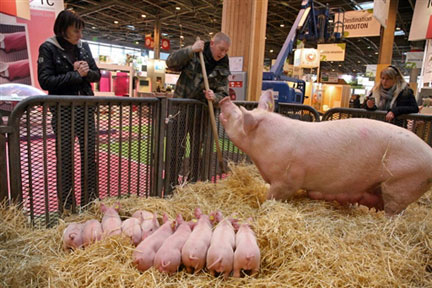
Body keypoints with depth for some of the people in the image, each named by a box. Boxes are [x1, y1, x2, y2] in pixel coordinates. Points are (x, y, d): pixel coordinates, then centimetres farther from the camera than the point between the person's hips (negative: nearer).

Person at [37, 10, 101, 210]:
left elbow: (97, 74, 12)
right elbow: (45, 81, -12)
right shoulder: (48, 48, -5)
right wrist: (76, 75, -15)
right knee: (65, 157, 2)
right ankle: (66, 204, 14)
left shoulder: (84, 46, 10)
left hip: (86, 108, 4)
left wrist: (87, 72, -10)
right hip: (63, 110, -4)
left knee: (89, 154, 5)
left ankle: (90, 199, 17)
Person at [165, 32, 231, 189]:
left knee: (197, 150, 11)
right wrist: (191, 50, -23)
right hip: (181, 109, -3)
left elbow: (223, 95, 2)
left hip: (201, 113, 3)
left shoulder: (222, 69, 3)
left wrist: (215, 97, -21)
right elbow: (171, 62, -14)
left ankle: (192, 183, 27)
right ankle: (172, 184, 11)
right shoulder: (193, 55, -5)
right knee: (177, 149, -1)